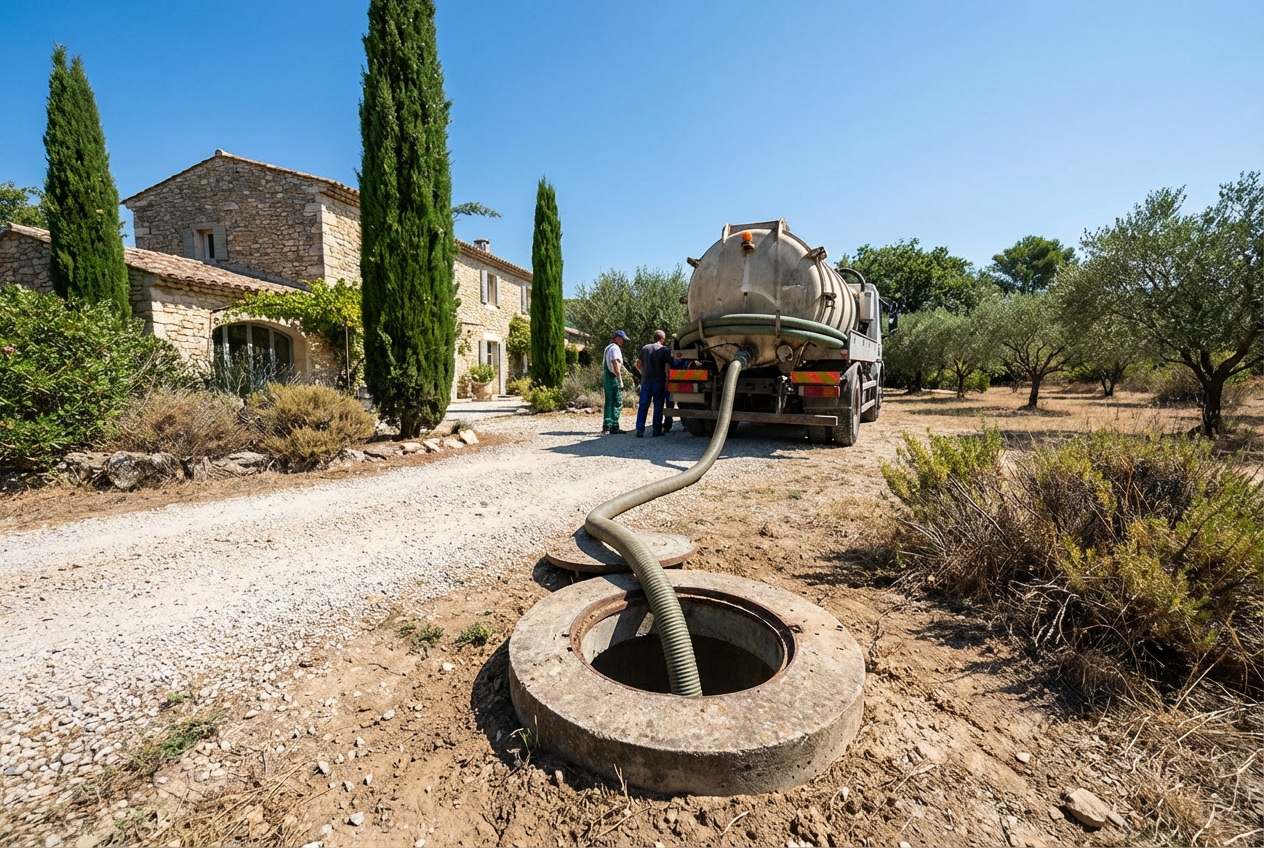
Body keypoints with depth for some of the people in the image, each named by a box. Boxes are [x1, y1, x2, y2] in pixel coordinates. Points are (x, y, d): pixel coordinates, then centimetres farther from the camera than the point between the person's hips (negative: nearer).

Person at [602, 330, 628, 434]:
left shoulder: (608, 347, 18)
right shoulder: (615, 348, -13)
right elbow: (615, 365, -21)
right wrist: (620, 381, -20)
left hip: (607, 376, 10)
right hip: (613, 377, -10)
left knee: (609, 401, 16)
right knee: (617, 403, -7)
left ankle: (606, 425, 21)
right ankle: (614, 427, -6)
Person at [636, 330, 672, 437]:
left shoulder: (645, 348, 9)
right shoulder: (665, 349, -3)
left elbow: (640, 365, 11)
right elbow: (667, 366, -9)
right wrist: (667, 380, -5)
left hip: (646, 380, 3)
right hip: (659, 381, -3)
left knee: (643, 405, 5)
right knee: (658, 406, 3)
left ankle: (640, 430, 0)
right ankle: (657, 430, 4)